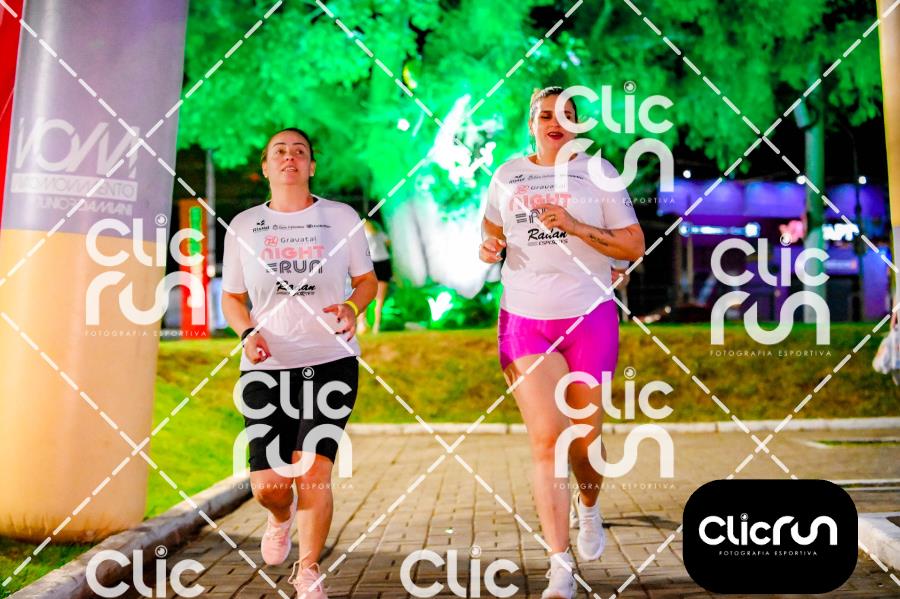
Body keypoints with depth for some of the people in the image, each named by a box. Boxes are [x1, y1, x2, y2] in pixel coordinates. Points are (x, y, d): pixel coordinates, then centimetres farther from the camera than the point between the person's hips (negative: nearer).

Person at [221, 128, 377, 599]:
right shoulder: (244, 226, 7)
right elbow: (232, 298, 13)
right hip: (266, 367, 2)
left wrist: (352, 306, -12)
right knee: (267, 484, -2)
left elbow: (367, 279, 10)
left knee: (313, 470, -11)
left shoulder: (341, 217, 4)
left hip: (331, 361, -1)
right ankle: (281, 517, 37)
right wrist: (248, 332, -8)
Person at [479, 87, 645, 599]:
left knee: (585, 439, 6)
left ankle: (590, 509, 42)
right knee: (546, 440, -9)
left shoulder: (598, 173, 2)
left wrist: (577, 227, -16)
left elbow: (635, 247, -3)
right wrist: (488, 246, 3)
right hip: (525, 321, 1)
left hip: (590, 319, -1)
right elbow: (491, 225, 26)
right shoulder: (507, 175, 9)